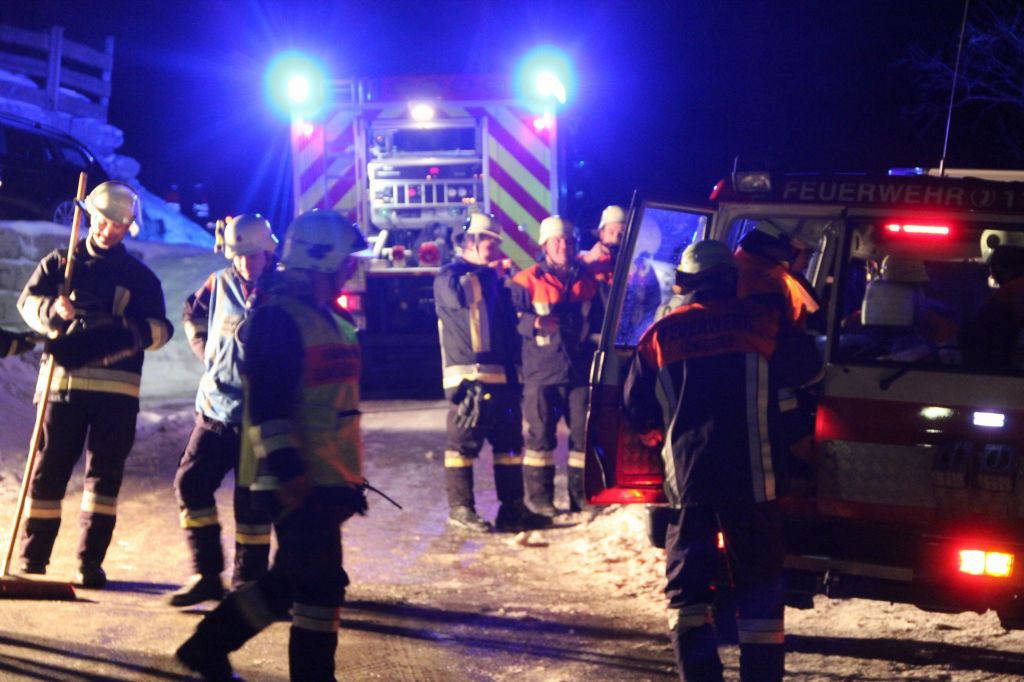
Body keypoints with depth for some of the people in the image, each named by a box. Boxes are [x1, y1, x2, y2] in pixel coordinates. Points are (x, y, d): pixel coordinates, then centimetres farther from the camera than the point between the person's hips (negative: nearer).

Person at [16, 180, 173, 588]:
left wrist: (137, 329, -18)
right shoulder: (60, 263, 13)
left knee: (105, 473, -2)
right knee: (49, 469, 0)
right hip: (63, 379, 0)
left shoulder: (140, 276, 12)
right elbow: (28, 300, 1)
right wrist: (53, 310, -21)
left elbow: (160, 329, 4)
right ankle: (32, 558, 7)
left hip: (116, 388, 0)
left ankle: (91, 562, 1)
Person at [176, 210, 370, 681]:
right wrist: (286, 470, -27)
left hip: (329, 479, 10)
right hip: (296, 482, -10)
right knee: (320, 581, -7)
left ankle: (209, 644, 25)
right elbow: (268, 403, -22)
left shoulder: (332, 320, 17)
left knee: (291, 579, 15)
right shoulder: (278, 317, -14)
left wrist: (350, 476, 24)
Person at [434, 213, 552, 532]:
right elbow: (457, 294, -24)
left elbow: (509, 320, 28)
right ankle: (460, 508, -4)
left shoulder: (494, 279, 23)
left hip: (501, 375, 8)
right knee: (464, 442, -8)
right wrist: (489, 273, -15)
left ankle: (512, 507, 13)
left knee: (509, 440, 8)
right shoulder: (450, 275, -1)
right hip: (469, 376, -8)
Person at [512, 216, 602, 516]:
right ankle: (539, 496, 7)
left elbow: (598, 322, 22)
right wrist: (535, 323, -25)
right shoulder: (527, 281, 0)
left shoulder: (586, 281, 14)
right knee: (540, 435, -1)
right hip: (541, 372, -4)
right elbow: (513, 319, -8)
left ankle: (581, 495, 12)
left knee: (583, 433, 3)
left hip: (579, 370, 4)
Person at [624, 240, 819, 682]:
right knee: (759, 583, 7)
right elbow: (803, 368, 11)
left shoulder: (661, 334, 6)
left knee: (685, 583, 8)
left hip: (685, 476, 1)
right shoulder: (758, 321, 1)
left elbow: (637, 409, 12)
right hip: (748, 476, -1)